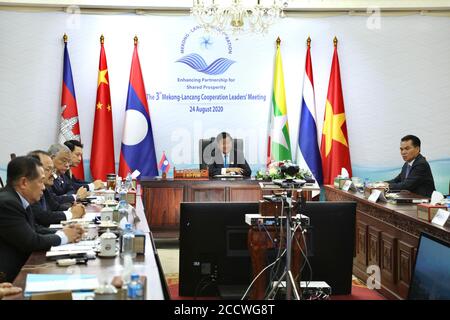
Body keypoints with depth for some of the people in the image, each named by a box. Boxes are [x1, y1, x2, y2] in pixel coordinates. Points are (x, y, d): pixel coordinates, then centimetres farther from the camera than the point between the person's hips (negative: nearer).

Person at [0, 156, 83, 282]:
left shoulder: (19, 200, 7)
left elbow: (34, 230, 14)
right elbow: (31, 242, -21)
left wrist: (62, 231, 0)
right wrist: (62, 236, -6)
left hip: (21, 266, 8)